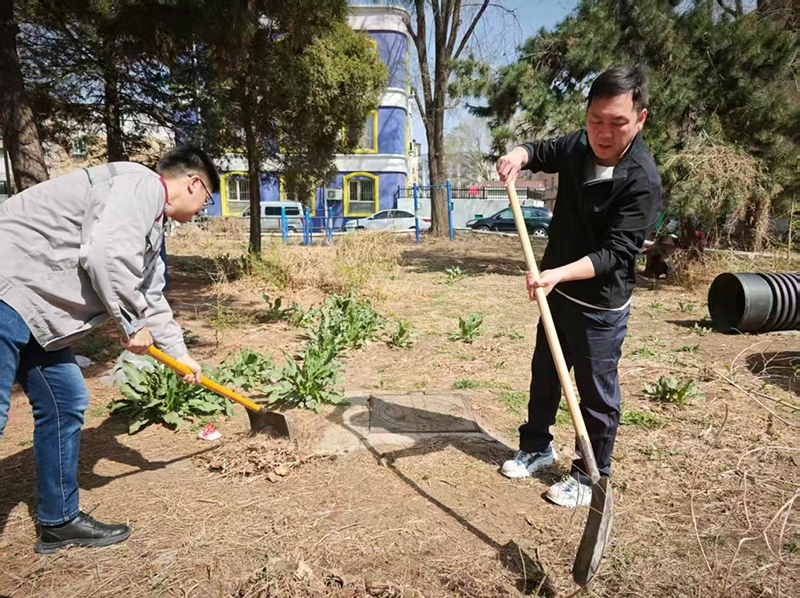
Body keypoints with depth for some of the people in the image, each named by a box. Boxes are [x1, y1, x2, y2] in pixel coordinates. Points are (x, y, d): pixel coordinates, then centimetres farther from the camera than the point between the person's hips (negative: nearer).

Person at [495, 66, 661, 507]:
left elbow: (613, 254, -26)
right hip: (557, 291, 7)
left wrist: (559, 274, -39)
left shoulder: (643, 182, -23)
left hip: (600, 306, -7)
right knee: (544, 373, 21)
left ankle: (591, 476, 28)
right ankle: (537, 446, 42)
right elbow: (542, 151, 16)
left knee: (596, 393, 8)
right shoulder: (577, 146, -4)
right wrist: (519, 155, -7)